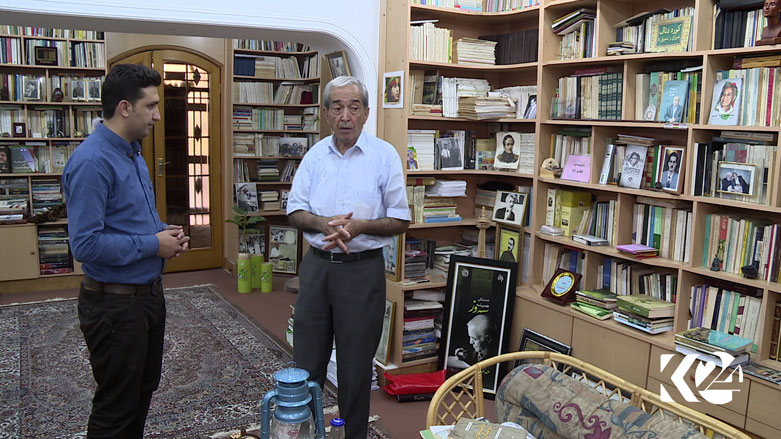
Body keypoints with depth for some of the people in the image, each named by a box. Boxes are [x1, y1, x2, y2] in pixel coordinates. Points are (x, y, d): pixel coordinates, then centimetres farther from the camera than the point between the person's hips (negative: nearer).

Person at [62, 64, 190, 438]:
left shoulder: (133, 153, 9)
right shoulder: (91, 162, -23)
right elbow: (86, 244, -28)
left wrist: (164, 231, 1)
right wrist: (153, 245, -20)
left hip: (148, 294, 10)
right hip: (114, 304, -9)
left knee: (143, 390, 23)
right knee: (117, 407, 6)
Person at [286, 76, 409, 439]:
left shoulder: (385, 156, -5)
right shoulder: (315, 155, 6)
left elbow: (400, 221, -4)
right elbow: (295, 212, 6)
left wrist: (359, 226, -21)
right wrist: (325, 224, -15)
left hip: (363, 269, -3)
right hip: (317, 265, 4)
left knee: (356, 365, 8)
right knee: (306, 360, 12)